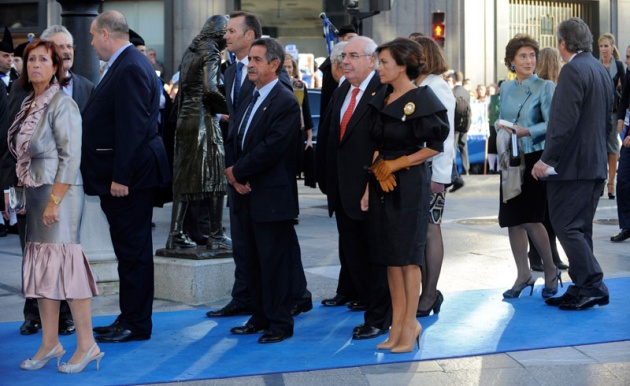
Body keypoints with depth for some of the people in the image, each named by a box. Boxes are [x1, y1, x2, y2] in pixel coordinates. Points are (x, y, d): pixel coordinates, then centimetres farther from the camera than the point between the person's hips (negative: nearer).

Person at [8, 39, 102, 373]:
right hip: (36, 194, 8)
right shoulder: (30, 104, 12)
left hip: (59, 192, -8)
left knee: (64, 264, -7)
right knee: (40, 267, 8)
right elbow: (25, 154, 15)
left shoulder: (62, 104, -10)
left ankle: (87, 344, 0)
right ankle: (50, 343, 16)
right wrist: (26, 193, 9)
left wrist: (54, 201, -19)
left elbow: (70, 156, -15)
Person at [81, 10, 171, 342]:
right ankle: (130, 318, 24)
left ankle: (136, 325, 5)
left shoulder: (130, 69, -17)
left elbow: (132, 127, -23)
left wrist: (121, 177, -23)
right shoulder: (126, 64, 15)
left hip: (129, 176, -10)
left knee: (133, 250, -2)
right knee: (130, 249, 15)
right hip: (122, 175, 10)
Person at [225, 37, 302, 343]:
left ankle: (280, 323, 7)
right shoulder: (248, 100, 15)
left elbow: (271, 148, -20)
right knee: (253, 259, 14)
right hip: (245, 193, 8)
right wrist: (233, 176, -4)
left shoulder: (286, 102, -12)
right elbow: (233, 140, 13)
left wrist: (237, 171, -12)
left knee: (275, 261, -1)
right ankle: (260, 317, 25)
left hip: (271, 197, -8)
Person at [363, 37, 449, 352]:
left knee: (407, 255, -2)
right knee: (390, 255, 9)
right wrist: (368, 186, 4)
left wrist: (397, 164, -10)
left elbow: (435, 146, -10)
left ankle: (410, 326, 7)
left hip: (410, 184, -7)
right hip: (382, 184, 7)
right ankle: (397, 325, 17)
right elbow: (376, 148, 12)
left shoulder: (422, 100, -10)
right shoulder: (381, 99, 10)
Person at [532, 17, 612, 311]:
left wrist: (546, 159, -19)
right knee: (580, 228, 12)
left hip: (572, 163, -9)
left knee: (566, 226, -5)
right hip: (595, 163, 9)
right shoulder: (601, 70, 14)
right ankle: (582, 289, 15)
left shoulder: (573, 70, -15)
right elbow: (607, 121, 20)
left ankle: (592, 285, -6)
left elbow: (565, 121, -22)